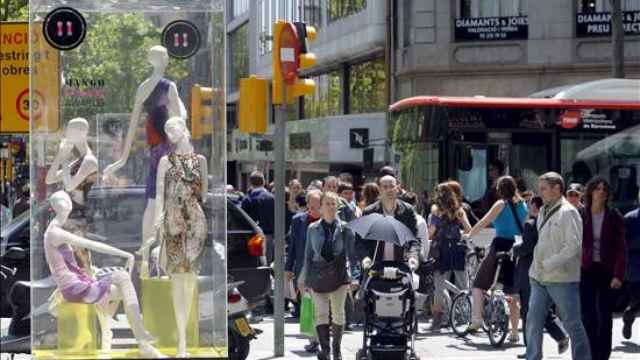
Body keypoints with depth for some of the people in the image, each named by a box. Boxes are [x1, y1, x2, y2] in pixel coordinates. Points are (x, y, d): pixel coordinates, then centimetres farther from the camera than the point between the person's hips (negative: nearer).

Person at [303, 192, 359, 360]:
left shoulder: (345, 229, 2)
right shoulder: (313, 229, 6)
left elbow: (351, 254, 4)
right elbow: (308, 255, 9)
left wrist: (353, 276, -2)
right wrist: (307, 280, 7)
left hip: (339, 274, 0)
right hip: (319, 274, 1)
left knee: (338, 313, 5)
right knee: (321, 313, -10)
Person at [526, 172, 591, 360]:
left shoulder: (568, 212, -11)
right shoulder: (543, 212, 14)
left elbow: (574, 246, -19)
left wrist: (549, 264, -19)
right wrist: (536, 269, 15)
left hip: (562, 279, -8)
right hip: (539, 279, 8)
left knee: (572, 323, 1)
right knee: (533, 322, 5)